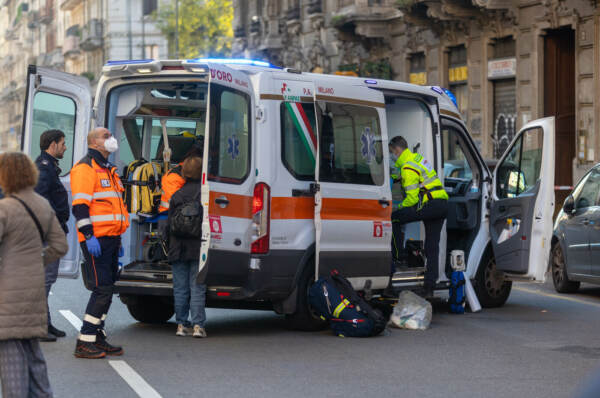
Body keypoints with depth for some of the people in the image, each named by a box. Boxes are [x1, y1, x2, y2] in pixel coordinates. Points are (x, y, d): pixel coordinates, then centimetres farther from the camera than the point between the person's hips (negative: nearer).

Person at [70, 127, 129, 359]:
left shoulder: (107, 170, 23)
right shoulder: (85, 168, -7)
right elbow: (80, 207, -15)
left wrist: (118, 239, 26)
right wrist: (89, 236, -22)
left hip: (109, 239, 9)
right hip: (96, 239, -9)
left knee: (106, 290, 10)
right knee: (102, 290, -12)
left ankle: (97, 339, 16)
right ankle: (84, 343, -10)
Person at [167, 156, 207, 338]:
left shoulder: (177, 196, 4)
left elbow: (170, 225, 6)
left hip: (178, 250, 2)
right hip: (199, 248, -2)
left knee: (180, 289, 7)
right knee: (197, 288, -1)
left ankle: (181, 324, 8)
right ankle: (198, 325, -5)